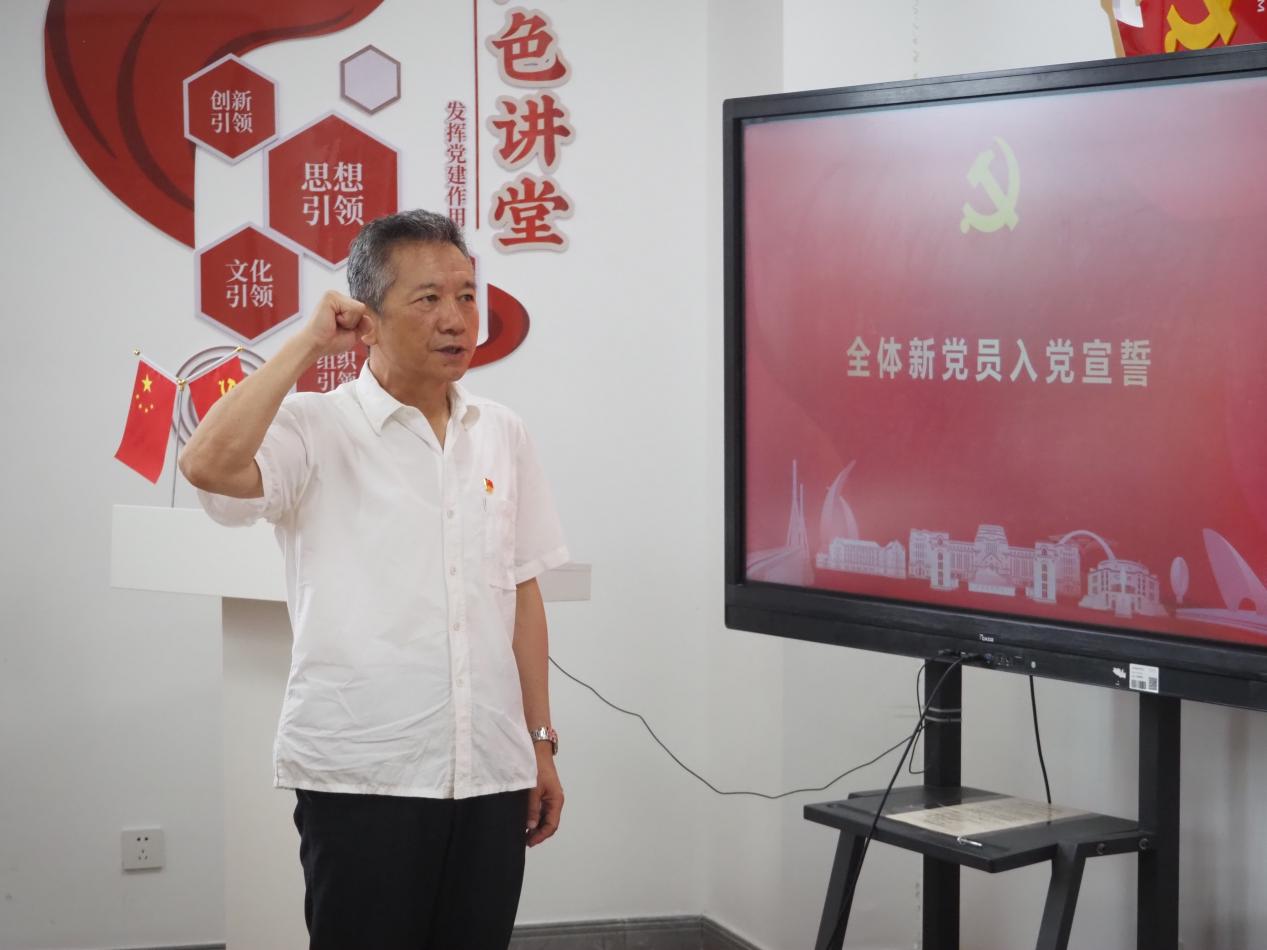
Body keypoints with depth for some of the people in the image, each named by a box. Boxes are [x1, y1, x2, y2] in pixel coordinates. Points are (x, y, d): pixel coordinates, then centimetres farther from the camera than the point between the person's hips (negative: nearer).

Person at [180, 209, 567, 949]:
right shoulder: (316, 428, -6)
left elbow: (522, 593, 13)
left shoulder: (501, 433, 9)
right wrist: (309, 343, -16)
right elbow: (209, 464, -26)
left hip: (492, 775, 5)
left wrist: (541, 741, 12)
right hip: (364, 777, -4)